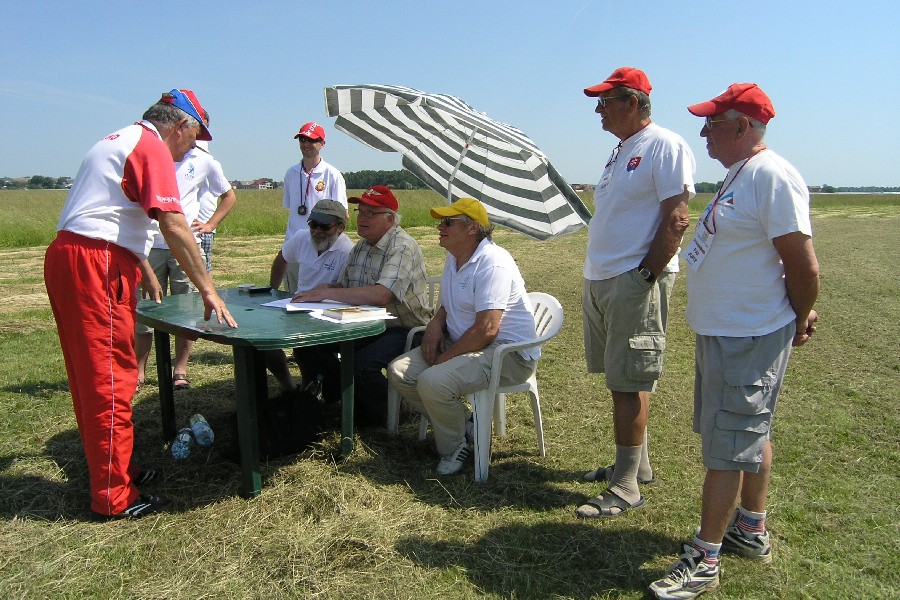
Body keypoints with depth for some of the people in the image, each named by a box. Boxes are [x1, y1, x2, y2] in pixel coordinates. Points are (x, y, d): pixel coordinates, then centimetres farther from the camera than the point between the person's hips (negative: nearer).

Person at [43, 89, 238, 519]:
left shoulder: (121, 141, 23)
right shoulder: (154, 147, -8)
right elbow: (174, 227, -18)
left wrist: (148, 276, 33)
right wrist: (208, 290, -14)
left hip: (67, 257, 10)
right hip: (96, 264, -10)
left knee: (91, 376, 16)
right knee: (111, 379, -5)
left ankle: (111, 467, 29)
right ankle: (114, 496, 3)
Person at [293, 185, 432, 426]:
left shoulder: (402, 247, -19)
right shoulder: (361, 246, 11)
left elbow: (381, 295, -32)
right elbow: (343, 286, 16)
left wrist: (327, 293, -29)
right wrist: (323, 289, -8)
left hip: (403, 329, -8)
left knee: (362, 363, -33)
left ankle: (378, 414, -1)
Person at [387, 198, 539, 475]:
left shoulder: (492, 263, -20)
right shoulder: (453, 258, 12)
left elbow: (486, 330, -26)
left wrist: (444, 358, -18)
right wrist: (436, 323, 2)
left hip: (507, 352, -10)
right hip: (460, 343, 10)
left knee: (432, 382, -30)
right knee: (399, 371, -3)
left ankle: (454, 447, -3)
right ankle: (463, 424, 4)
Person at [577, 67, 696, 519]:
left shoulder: (665, 146, -9)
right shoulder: (621, 150, 19)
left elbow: (676, 220, -16)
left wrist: (645, 276, -19)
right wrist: (597, 271, 14)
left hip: (635, 281, -9)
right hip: (600, 279, 9)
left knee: (630, 384, -5)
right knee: (619, 379, 14)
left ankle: (626, 487, 4)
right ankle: (636, 464, 29)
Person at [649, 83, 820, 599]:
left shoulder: (772, 176, -20)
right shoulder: (740, 175, 12)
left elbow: (805, 267, -20)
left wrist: (797, 324, -6)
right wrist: (795, 316, 15)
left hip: (748, 339, -10)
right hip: (722, 331, 10)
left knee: (728, 447, -1)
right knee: (752, 437, 20)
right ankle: (753, 532, 37)